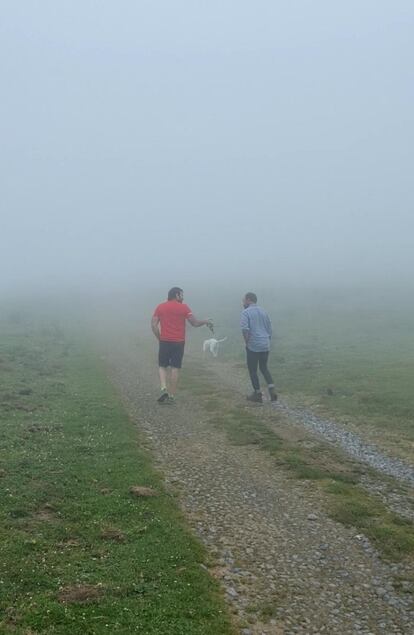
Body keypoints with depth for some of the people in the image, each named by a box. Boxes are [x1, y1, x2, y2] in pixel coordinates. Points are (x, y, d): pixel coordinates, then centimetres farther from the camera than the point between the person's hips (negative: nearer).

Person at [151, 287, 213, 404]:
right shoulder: (183, 307, -3)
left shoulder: (160, 307, 5)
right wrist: (206, 322, 12)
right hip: (178, 342, -1)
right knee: (175, 368, 5)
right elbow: (194, 323, -5)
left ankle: (164, 389, -8)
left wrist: (159, 338, 9)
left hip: (164, 341, 2)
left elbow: (153, 325, 0)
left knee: (162, 366, 14)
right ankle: (171, 396, 7)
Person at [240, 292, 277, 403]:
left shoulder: (246, 312, -8)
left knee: (253, 370, 8)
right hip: (265, 346, 6)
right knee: (264, 368, 19)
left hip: (253, 346, -6)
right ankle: (272, 391, 4)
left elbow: (244, 329, -23)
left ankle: (258, 394, 15)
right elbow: (269, 329, 15)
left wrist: (246, 341, -10)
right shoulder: (263, 311, 13)